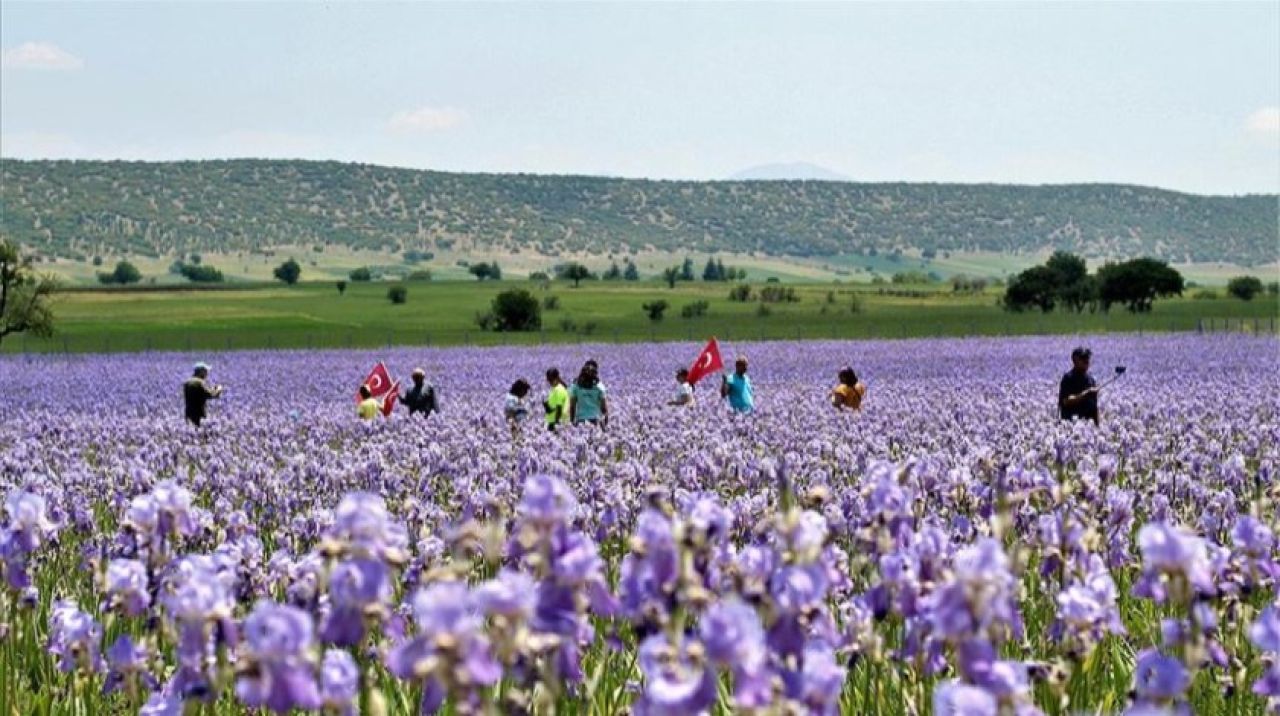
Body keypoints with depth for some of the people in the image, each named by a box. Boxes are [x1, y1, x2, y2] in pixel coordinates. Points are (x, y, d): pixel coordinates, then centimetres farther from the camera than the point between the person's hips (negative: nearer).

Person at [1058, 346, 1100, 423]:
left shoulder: (1091, 380, 14)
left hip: (1088, 420, 6)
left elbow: (1095, 406, 18)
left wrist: (1097, 425, 13)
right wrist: (1086, 393, -19)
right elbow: (1066, 401, -17)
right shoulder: (1068, 378, -6)